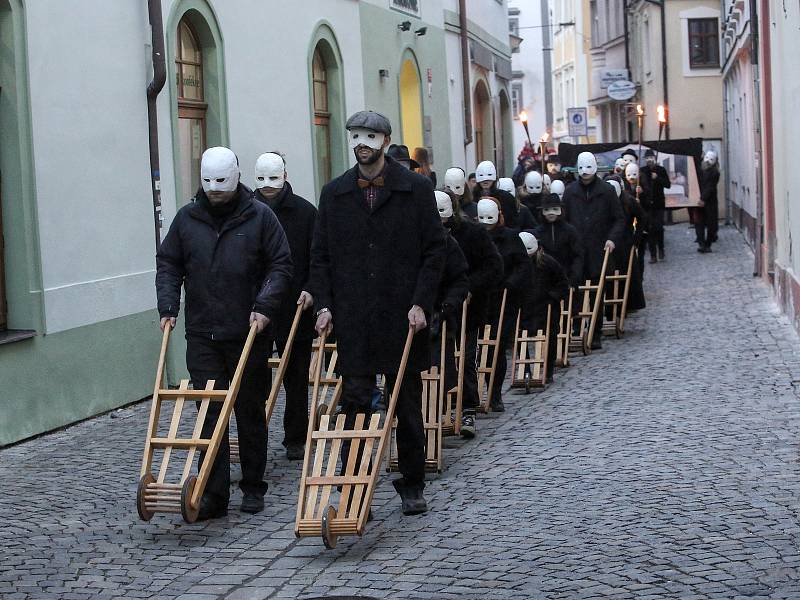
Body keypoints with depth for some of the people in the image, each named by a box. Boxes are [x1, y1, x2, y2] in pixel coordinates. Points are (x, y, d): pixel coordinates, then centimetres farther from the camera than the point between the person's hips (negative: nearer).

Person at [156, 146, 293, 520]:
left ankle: (253, 488, 21)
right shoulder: (187, 218, 7)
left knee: (250, 412, 9)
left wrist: (265, 306, -13)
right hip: (202, 335, 1)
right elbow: (167, 264, 12)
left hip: (249, 334, -1)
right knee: (209, 414, -3)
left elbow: (280, 266, 0)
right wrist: (168, 307, -1)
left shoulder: (260, 217, 0)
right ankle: (213, 495, -2)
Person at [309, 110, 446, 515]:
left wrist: (420, 303, -9)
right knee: (354, 407, 1)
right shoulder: (334, 193, 8)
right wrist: (323, 304, -2)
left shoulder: (416, 189, 1)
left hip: (403, 319, -1)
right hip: (352, 322, 2)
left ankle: (412, 486, 20)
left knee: (408, 406, 8)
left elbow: (434, 250, 0)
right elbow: (320, 256, 10)